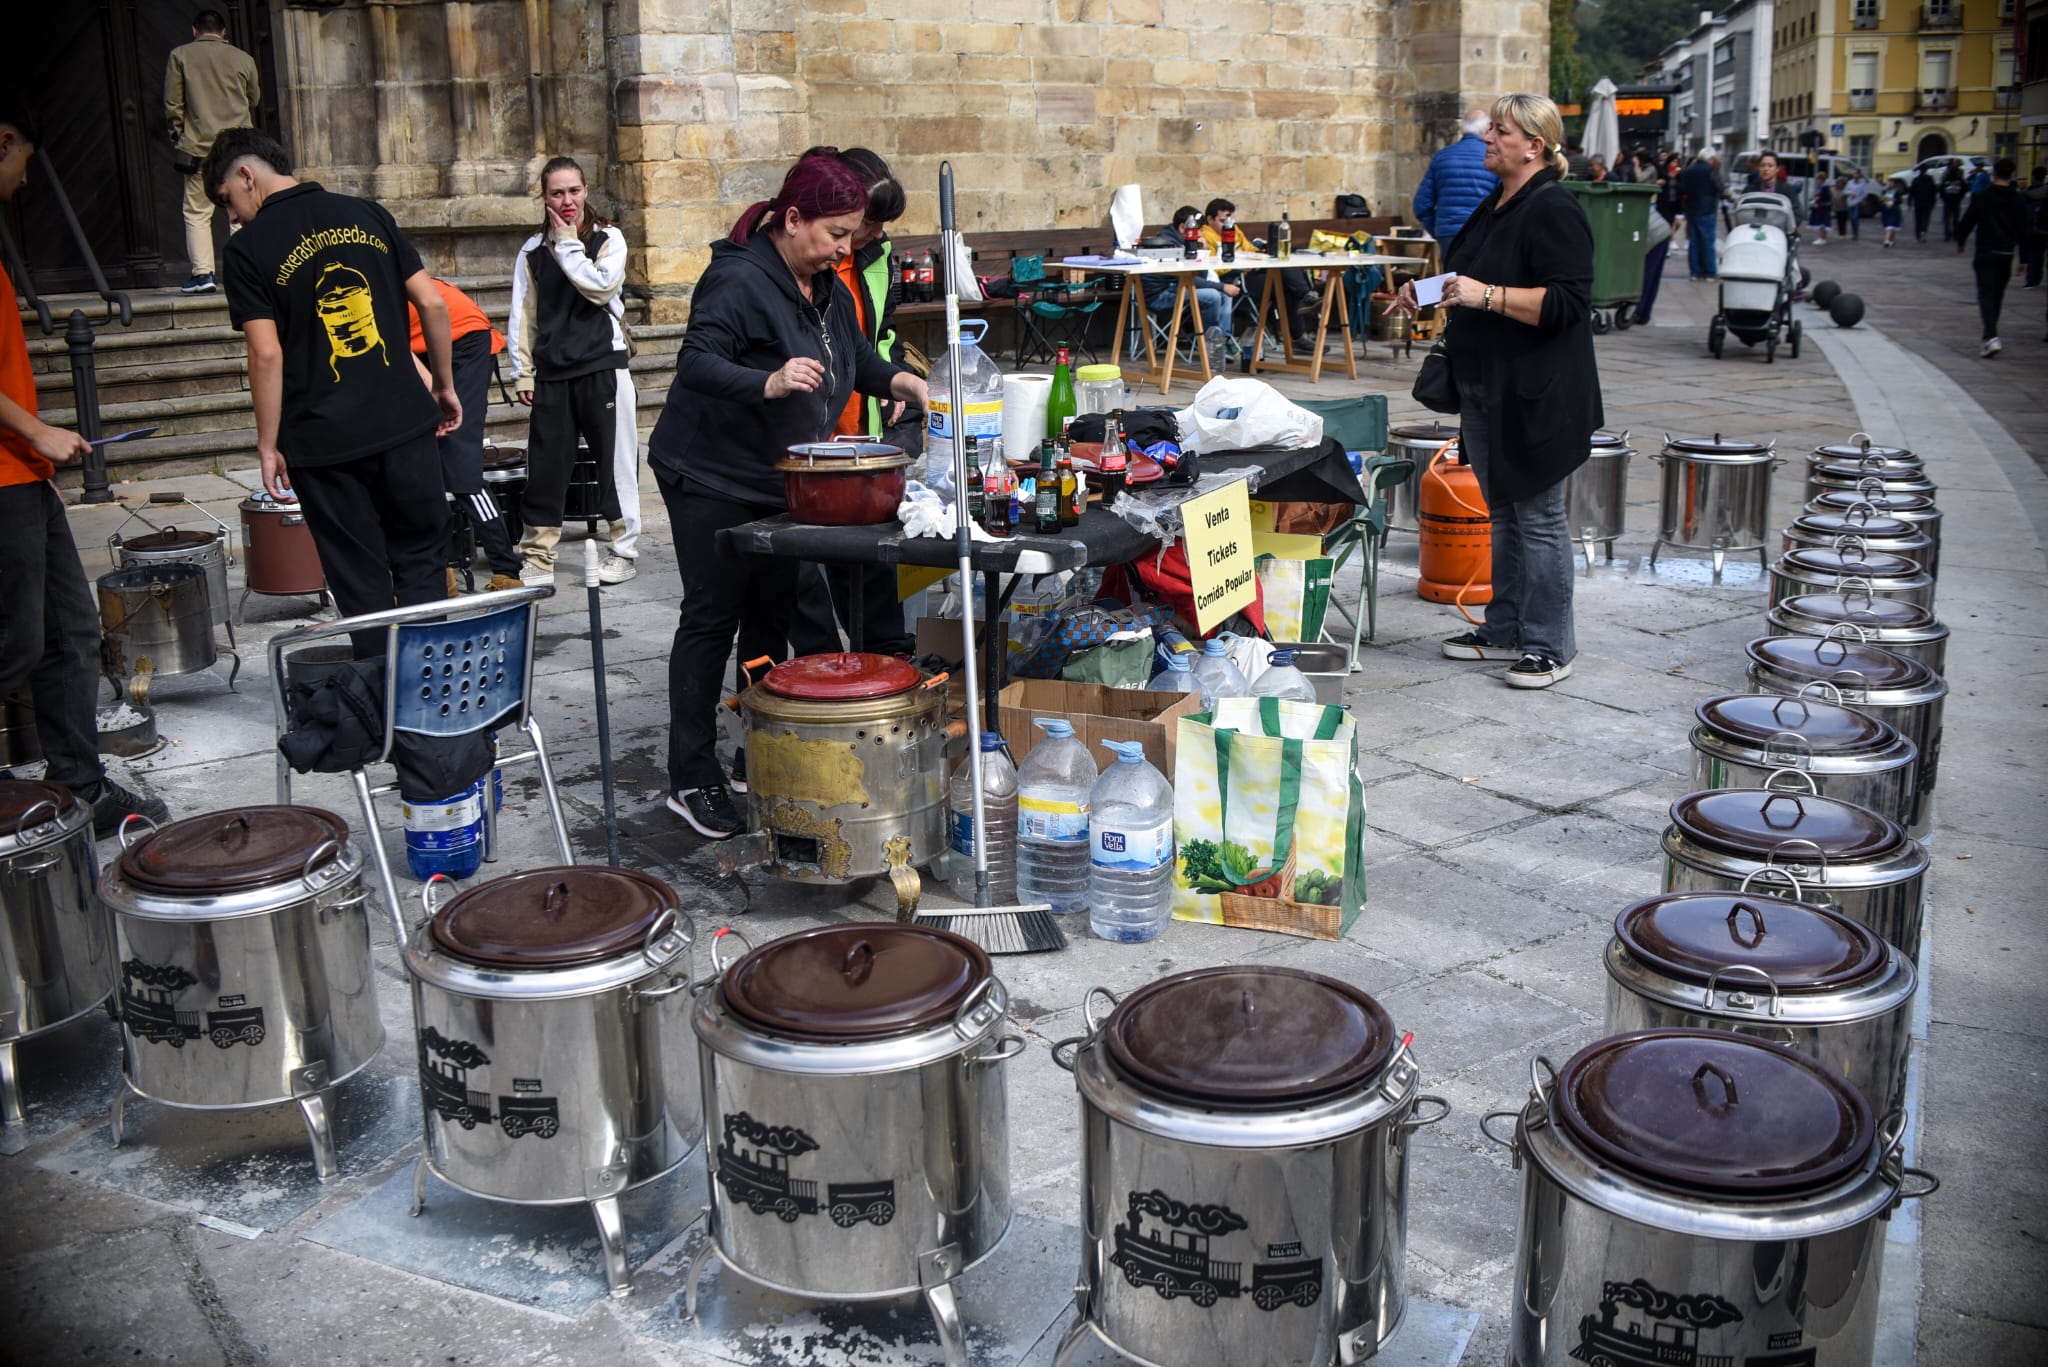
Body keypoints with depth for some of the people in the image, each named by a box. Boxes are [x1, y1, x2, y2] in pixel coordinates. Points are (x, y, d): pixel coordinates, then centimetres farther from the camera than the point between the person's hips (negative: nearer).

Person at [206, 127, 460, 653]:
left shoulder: (248, 249, -4)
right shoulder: (368, 214, 7)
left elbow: (267, 354, -11)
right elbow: (432, 303, 4)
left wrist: (268, 445, -4)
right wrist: (445, 386, 14)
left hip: (324, 442, -3)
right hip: (405, 423, 3)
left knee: (362, 585, 7)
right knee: (421, 561, 13)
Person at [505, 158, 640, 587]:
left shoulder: (608, 239, 3)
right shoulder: (533, 251, 10)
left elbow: (600, 287, -15)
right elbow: (522, 315, 10)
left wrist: (568, 244, -7)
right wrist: (522, 372, 5)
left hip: (603, 366, -2)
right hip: (551, 371, 2)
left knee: (615, 458, 1)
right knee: (544, 463, 3)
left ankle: (623, 549, 12)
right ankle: (538, 555, 11)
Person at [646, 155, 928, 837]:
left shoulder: (827, 288, 9)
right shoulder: (739, 280, -19)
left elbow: (859, 358, 19)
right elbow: (696, 362, -28)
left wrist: (904, 382, -2)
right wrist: (768, 383, -45)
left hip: (780, 478, 9)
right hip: (711, 477, -9)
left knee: (773, 614, 12)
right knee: (712, 618, -5)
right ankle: (691, 779, 2)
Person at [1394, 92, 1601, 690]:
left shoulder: (1553, 210, -15)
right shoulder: (1496, 205, 15)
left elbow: (1566, 303, -23)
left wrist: (1487, 295, -29)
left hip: (1534, 394, -10)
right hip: (1486, 388, 10)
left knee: (1537, 516, -3)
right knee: (1502, 513, 16)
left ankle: (1549, 648, 6)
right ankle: (1505, 630, 26)